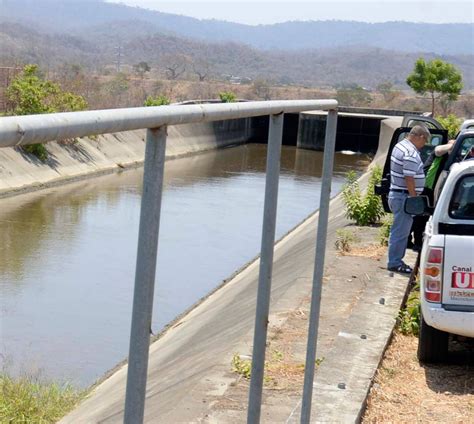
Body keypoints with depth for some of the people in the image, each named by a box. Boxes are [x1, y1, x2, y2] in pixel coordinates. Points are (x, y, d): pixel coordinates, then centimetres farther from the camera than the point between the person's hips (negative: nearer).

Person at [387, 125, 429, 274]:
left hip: (396, 194, 11)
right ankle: (395, 263, 3)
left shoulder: (400, 145, 13)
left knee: (399, 230, 17)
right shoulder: (411, 154, -20)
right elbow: (409, 179, -23)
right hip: (404, 197, -11)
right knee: (401, 231, -3)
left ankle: (396, 260, 24)